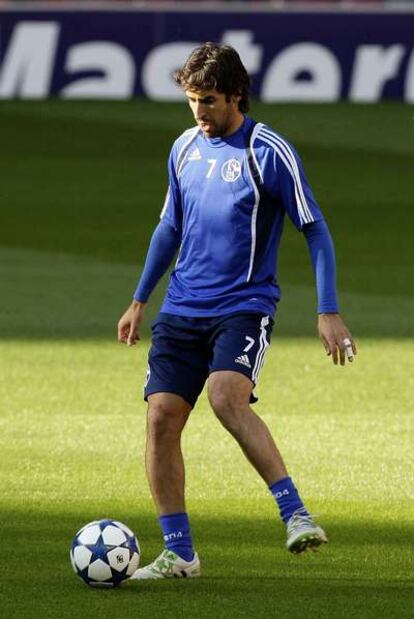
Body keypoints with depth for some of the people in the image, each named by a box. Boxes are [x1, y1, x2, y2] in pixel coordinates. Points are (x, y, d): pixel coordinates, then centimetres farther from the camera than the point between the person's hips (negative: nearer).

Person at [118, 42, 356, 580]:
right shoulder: (185, 148, 11)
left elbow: (315, 230, -6)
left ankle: (296, 514, -27)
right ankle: (178, 553, 4)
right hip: (182, 309, 6)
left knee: (227, 396, -31)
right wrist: (140, 300, 25)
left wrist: (329, 313, -12)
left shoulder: (269, 152, -8)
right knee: (161, 416, -5)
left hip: (245, 306, -6)